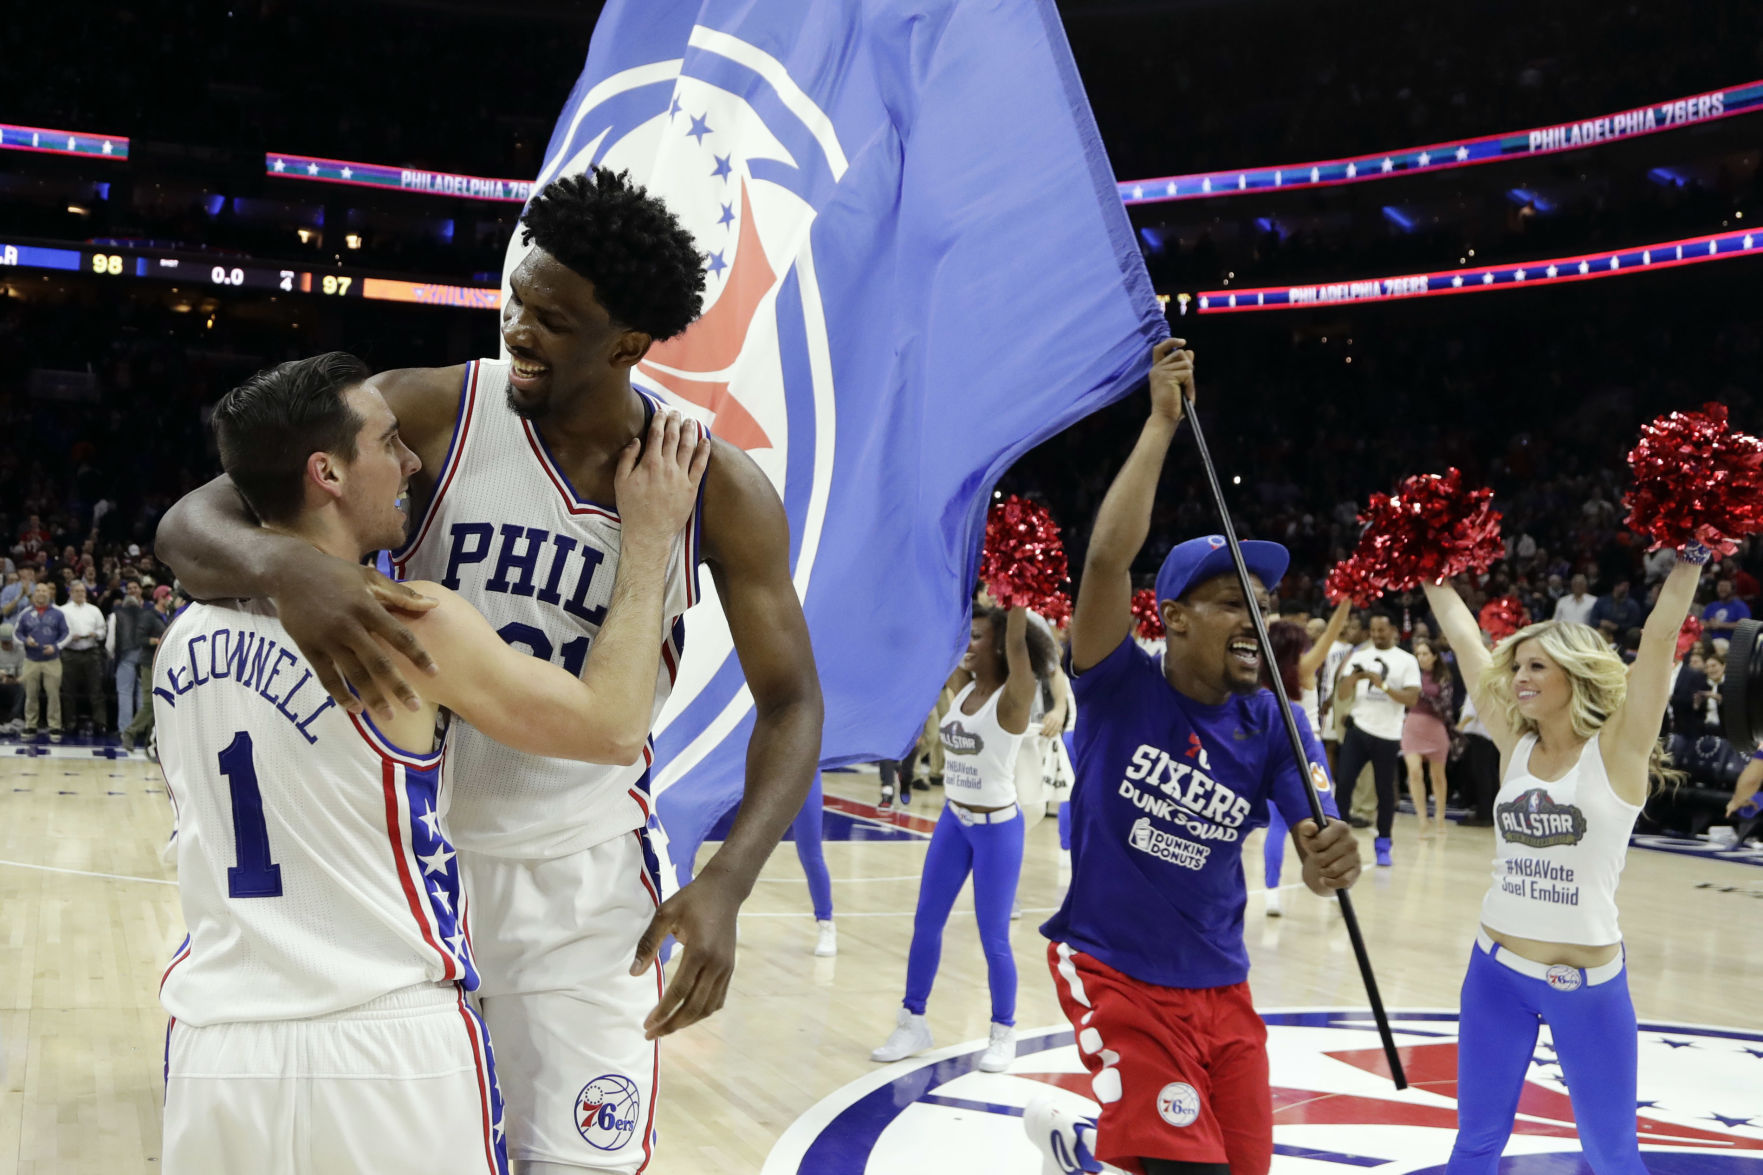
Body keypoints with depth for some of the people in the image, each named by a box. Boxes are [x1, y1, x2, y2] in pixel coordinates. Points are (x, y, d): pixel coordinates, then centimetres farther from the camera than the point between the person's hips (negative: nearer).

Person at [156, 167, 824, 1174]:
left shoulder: (721, 491, -9)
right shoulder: (433, 410, -12)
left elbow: (791, 702, -2)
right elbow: (191, 523, -11)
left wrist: (725, 885, -18)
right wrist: (283, 564, -36)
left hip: (586, 874, 0)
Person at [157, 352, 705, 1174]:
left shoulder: (183, 640, 8)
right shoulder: (410, 622, -13)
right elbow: (612, 727, -8)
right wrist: (649, 538, 1)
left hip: (211, 1051, 6)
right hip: (388, 1048, -6)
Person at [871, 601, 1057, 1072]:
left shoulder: (1012, 698, -18)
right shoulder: (961, 687, 1)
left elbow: (1017, 640, -31)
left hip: (997, 828, -7)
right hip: (953, 821, 7)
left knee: (993, 937, 2)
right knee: (926, 923, 10)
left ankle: (1004, 1033, 19)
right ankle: (913, 1023, 22)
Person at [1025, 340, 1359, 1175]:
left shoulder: (1274, 728, -2)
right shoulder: (1122, 689, -13)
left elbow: (1317, 846, -10)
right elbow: (1107, 557, -28)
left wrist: (1329, 864, -35)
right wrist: (1162, 421, -24)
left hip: (1220, 985, 5)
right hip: (1113, 973, -5)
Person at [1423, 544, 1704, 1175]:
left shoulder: (1617, 749, -8)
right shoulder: (1514, 744, 3)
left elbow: (1660, 635, -16)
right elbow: (1464, 638, 5)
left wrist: (1690, 554, -20)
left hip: (1588, 984, -4)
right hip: (1496, 972, 4)